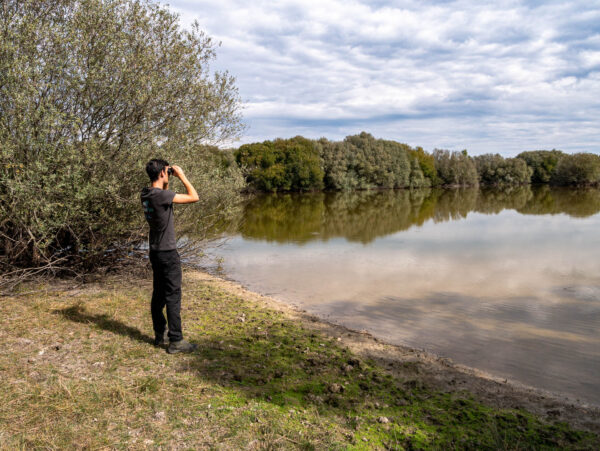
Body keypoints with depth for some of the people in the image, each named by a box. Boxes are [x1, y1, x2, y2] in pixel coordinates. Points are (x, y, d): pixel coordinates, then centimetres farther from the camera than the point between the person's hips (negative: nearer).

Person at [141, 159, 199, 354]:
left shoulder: (146, 195, 5)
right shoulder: (161, 195, -21)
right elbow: (194, 197, -19)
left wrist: (167, 183, 14)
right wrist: (182, 176, -10)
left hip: (155, 252, 9)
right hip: (168, 252, -9)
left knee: (158, 294, 16)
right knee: (173, 297, -2)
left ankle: (160, 335, 27)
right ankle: (175, 341, 4)